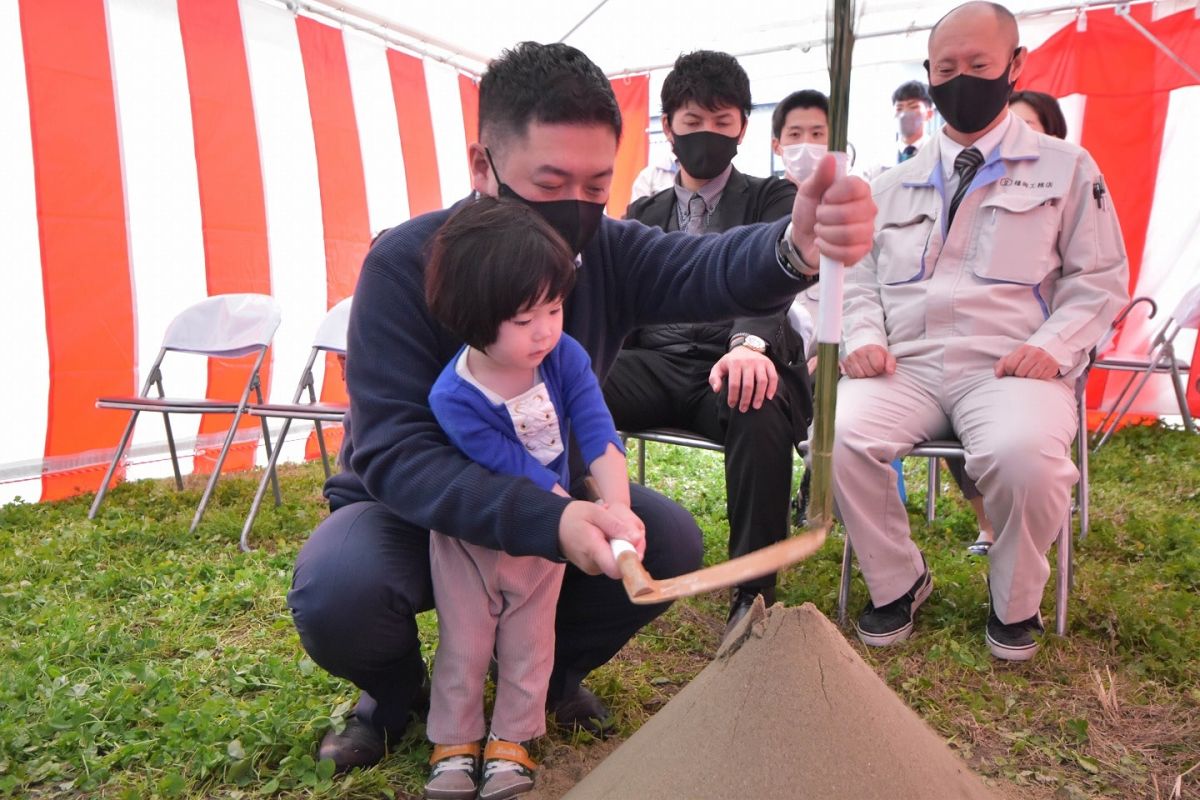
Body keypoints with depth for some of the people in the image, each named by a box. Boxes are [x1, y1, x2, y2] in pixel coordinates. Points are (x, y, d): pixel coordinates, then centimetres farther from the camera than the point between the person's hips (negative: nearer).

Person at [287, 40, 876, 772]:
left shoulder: (606, 251, -13)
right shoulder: (406, 264, -25)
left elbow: (709, 269, -34)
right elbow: (393, 452, -32)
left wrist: (796, 246, -59)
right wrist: (547, 521, -46)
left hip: (550, 499, 4)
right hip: (416, 510, -3)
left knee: (672, 544, -18)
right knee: (336, 594, -32)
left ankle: (551, 665, 11)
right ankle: (394, 691, 6)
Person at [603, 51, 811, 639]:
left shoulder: (773, 199, 14)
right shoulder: (643, 214, 25)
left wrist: (751, 343, -32)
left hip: (733, 365, -3)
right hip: (653, 364, 3)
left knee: (759, 410, -38)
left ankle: (753, 594, -21)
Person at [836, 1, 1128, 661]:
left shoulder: (1065, 168, 13)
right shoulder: (895, 185, 21)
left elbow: (1099, 278, 9)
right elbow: (860, 277, 19)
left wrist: (1053, 345, -9)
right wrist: (864, 338, -2)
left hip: (1008, 368, -2)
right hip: (906, 366, 3)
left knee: (1025, 454, -36)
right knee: (836, 437, -29)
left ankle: (1015, 602, -2)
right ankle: (897, 582, -1)